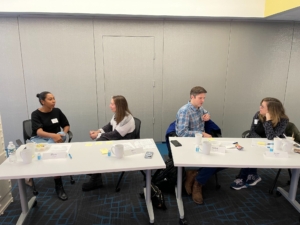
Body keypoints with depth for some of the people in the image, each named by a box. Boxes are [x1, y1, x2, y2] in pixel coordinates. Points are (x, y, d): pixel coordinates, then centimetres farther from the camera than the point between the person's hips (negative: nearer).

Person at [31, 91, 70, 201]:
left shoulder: (57, 111, 4)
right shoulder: (35, 114, -7)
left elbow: (66, 125, 11)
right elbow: (39, 132, -22)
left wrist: (61, 135, -13)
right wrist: (53, 135, -44)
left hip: (56, 138, 3)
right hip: (39, 139, -3)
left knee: (62, 134, -36)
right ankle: (58, 185, -30)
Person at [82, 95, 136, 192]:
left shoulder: (127, 119, -26)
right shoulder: (117, 114, 2)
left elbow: (115, 135, -25)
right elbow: (109, 126, 12)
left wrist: (98, 135, -19)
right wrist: (98, 131, -6)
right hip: (116, 140, 8)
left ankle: (95, 181, 5)